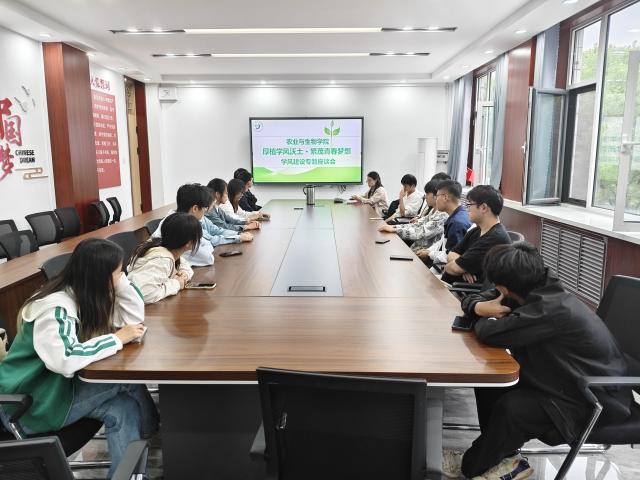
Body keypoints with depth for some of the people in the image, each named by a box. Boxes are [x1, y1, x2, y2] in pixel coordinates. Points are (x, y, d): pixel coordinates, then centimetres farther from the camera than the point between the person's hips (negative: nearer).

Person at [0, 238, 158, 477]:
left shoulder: (86, 294, -2)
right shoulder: (55, 308, -28)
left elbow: (134, 317, -2)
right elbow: (65, 360, -42)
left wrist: (119, 279, -12)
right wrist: (118, 339, -31)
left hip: (58, 384, 8)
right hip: (30, 405, -8)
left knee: (122, 409, -15)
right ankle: (152, 431, 7)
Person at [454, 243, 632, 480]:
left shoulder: (551, 309, -33)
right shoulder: (533, 290, -5)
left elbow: (490, 334, -36)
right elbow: (472, 299, 5)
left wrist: (484, 318, -13)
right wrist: (479, 307, -19)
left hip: (596, 400, -9)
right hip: (572, 381, 9)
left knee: (511, 408, -27)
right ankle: (504, 459, 6)